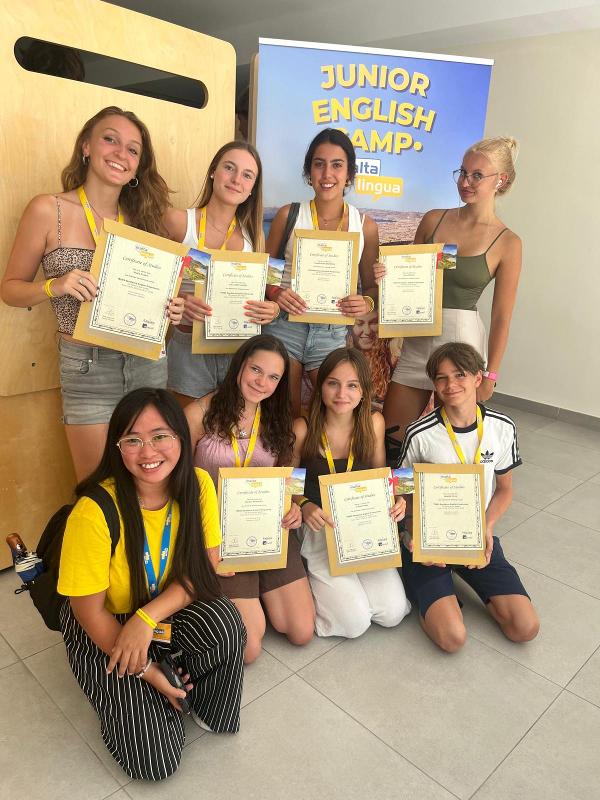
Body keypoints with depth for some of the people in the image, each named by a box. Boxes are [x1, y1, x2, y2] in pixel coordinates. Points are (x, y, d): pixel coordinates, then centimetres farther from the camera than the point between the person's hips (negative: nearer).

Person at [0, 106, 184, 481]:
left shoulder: (141, 217, 7)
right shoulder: (48, 210, -5)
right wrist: (55, 286, -18)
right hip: (88, 369, -3)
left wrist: (171, 310, -5)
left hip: (149, 364, 3)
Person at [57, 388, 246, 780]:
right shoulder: (95, 511, -29)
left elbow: (204, 569, -11)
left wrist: (147, 618, -25)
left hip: (169, 613, 3)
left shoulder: (198, 485, -17)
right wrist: (146, 671, -13)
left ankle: (206, 704, 2)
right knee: (156, 759, -12)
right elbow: (90, 611, -17)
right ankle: (122, 699, 18)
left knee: (225, 620, -30)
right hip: (105, 629, -3)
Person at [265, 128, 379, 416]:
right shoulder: (288, 216, 0)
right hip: (285, 326, 0)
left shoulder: (365, 226, 2)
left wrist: (366, 302, -12)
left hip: (333, 332, 1)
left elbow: (372, 286, 9)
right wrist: (275, 293, -14)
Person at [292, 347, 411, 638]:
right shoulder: (303, 429, -14)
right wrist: (304, 506, -24)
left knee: (392, 614, -8)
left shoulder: (373, 423, -6)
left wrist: (395, 500, -14)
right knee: (354, 623, -13)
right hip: (319, 530, -3)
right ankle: (313, 584, 16)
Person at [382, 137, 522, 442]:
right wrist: (384, 276, -5)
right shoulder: (433, 220, 5)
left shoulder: (507, 243, -3)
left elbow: (501, 317, -2)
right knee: (388, 437, 8)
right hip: (417, 340, 4)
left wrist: (490, 375, -3)